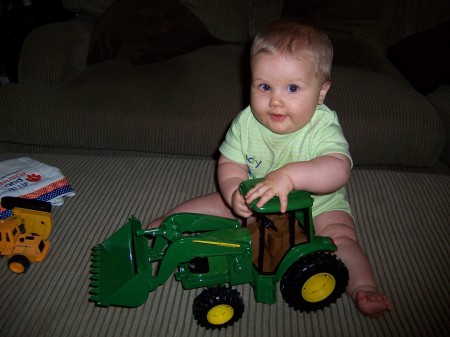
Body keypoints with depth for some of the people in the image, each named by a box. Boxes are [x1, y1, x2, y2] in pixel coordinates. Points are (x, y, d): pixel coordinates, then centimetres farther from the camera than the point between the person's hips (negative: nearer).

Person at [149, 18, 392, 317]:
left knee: (340, 237, -26)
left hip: (317, 206, -2)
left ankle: (364, 288, -22)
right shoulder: (246, 122, -15)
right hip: (257, 204, 3)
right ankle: (160, 225, 14)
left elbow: (339, 170, -43)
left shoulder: (323, 127, -27)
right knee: (216, 202, -2)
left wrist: (289, 175, -58)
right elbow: (230, 164, -9)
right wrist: (234, 192, -32)